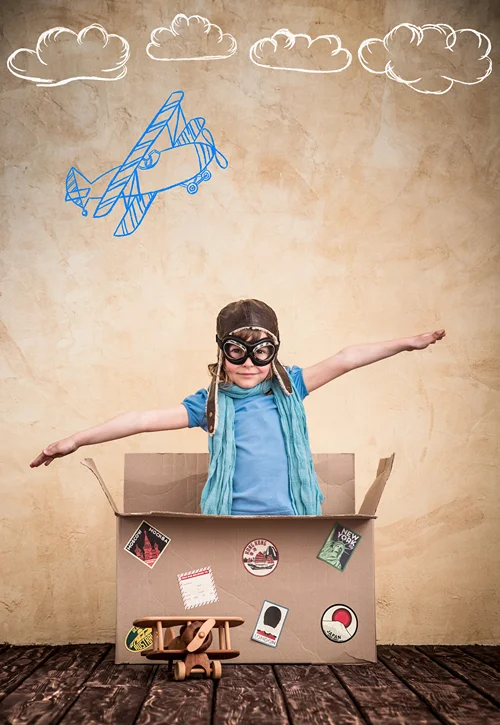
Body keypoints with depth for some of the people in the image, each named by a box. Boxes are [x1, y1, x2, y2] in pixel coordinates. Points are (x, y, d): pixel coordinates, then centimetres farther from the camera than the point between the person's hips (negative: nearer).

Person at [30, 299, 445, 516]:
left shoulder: (288, 389, 6)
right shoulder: (211, 403, 3)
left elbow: (342, 362, 2)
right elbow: (147, 420, -2)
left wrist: (405, 343, 0)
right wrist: (77, 439, -4)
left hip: (292, 518, 2)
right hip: (230, 523, -1)